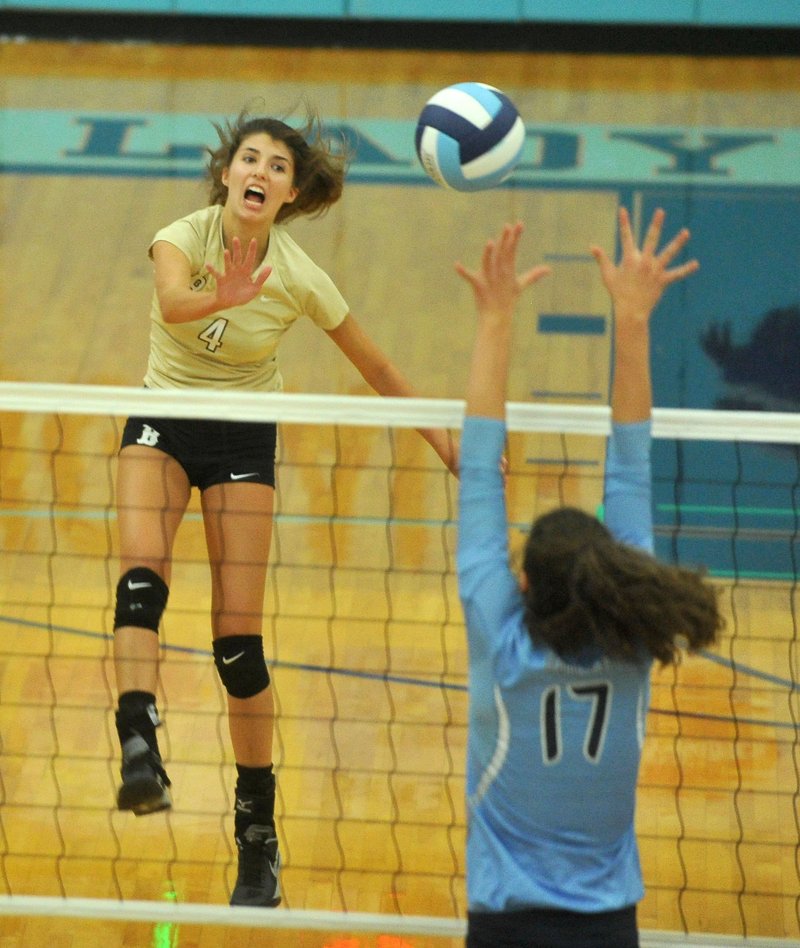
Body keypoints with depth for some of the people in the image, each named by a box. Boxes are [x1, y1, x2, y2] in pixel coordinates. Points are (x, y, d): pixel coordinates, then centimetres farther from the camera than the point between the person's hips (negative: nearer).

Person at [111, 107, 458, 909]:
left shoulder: (299, 278, -15)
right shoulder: (185, 235, -18)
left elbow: (379, 371, -3)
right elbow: (173, 298, -42)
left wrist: (447, 445, -1)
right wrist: (219, 298, -62)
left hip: (243, 437, 0)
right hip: (162, 424, 1)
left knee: (237, 639, -5)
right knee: (142, 567, -29)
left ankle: (258, 839, 6)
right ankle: (140, 752, -43)